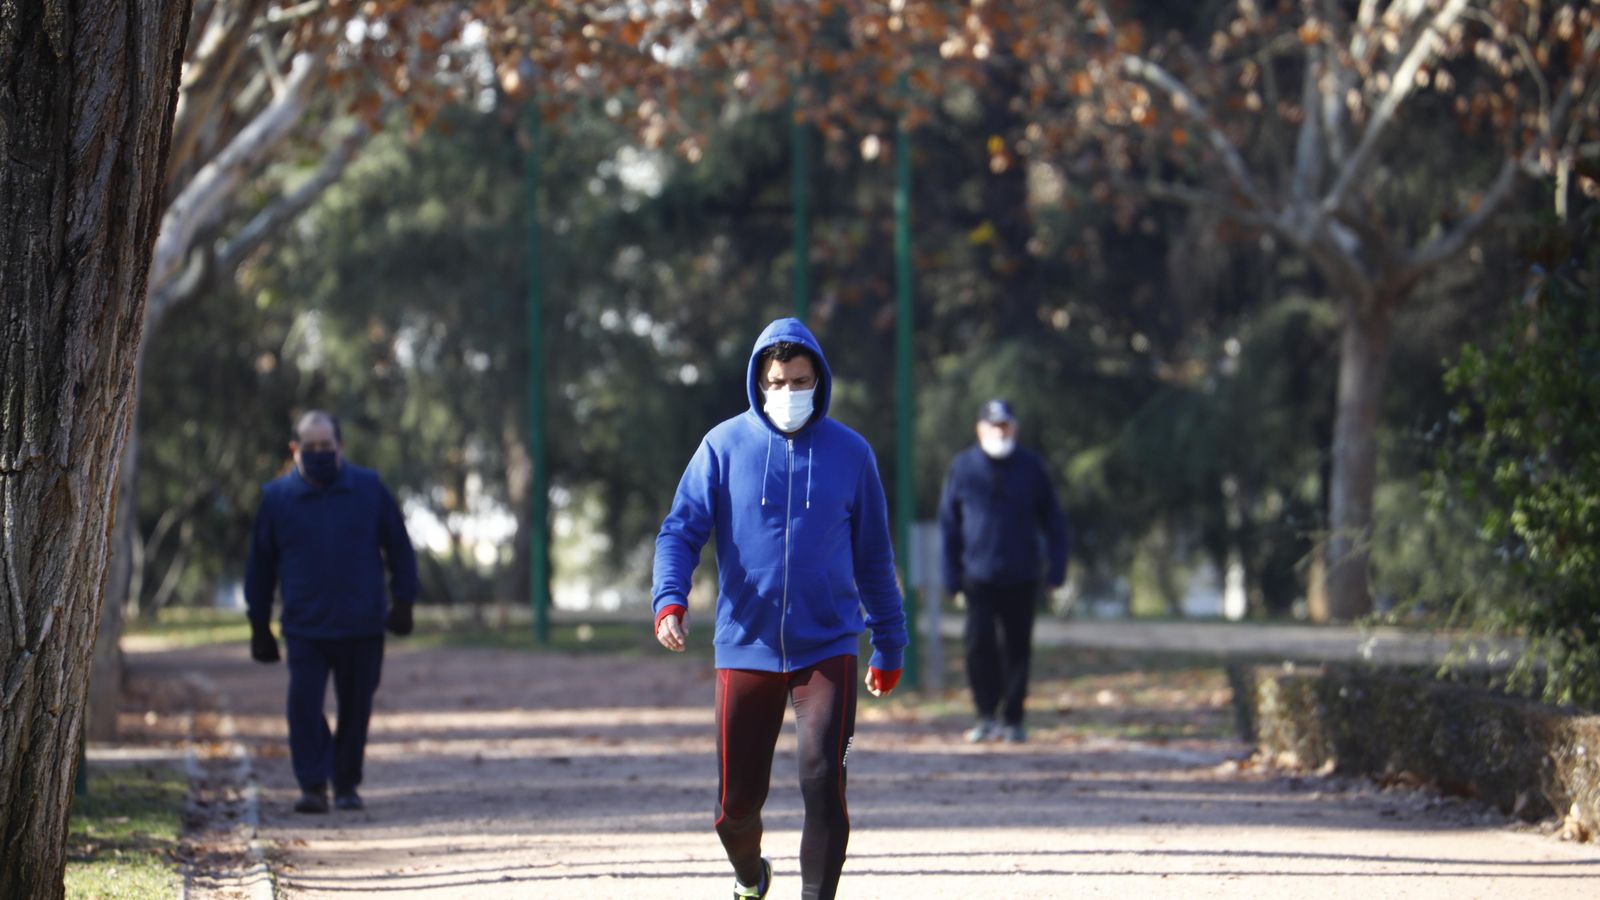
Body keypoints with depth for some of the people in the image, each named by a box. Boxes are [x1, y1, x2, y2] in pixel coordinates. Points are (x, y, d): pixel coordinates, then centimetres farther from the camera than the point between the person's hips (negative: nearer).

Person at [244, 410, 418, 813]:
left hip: (362, 627, 1)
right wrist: (259, 626, 9)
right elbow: (260, 564, 10)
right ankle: (313, 787, -8)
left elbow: (399, 549, 10)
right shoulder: (276, 496, 3)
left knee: (355, 708, 6)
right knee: (303, 704, -13)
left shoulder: (370, 489, 3)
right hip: (304, 626, -1)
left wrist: (402, 602, 3)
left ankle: (346, 784, 21)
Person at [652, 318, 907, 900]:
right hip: (745, 648, 0)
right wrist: (670, 599, -22)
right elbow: (681, 530, -4)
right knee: (738, 798, 5)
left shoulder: (850, 453, 4)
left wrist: (889, 646, 13)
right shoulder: (724, 446, 0)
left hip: (827, 648, 0)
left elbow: (874, 558, 11)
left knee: (823, 781, -17)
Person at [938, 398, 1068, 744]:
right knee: (979, 644, -12)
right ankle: (986, 716, -4)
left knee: (1017, 649, 4)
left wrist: (1057, 569, 3)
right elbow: (948, 524, 8)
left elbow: (1053, 521, 11)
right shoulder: (963, 468, 3)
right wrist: (952, 576, 3)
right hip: (978, 576, -1)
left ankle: (1013, 719, 13)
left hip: (1021, 579, 1)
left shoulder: (1031, 468, 4)